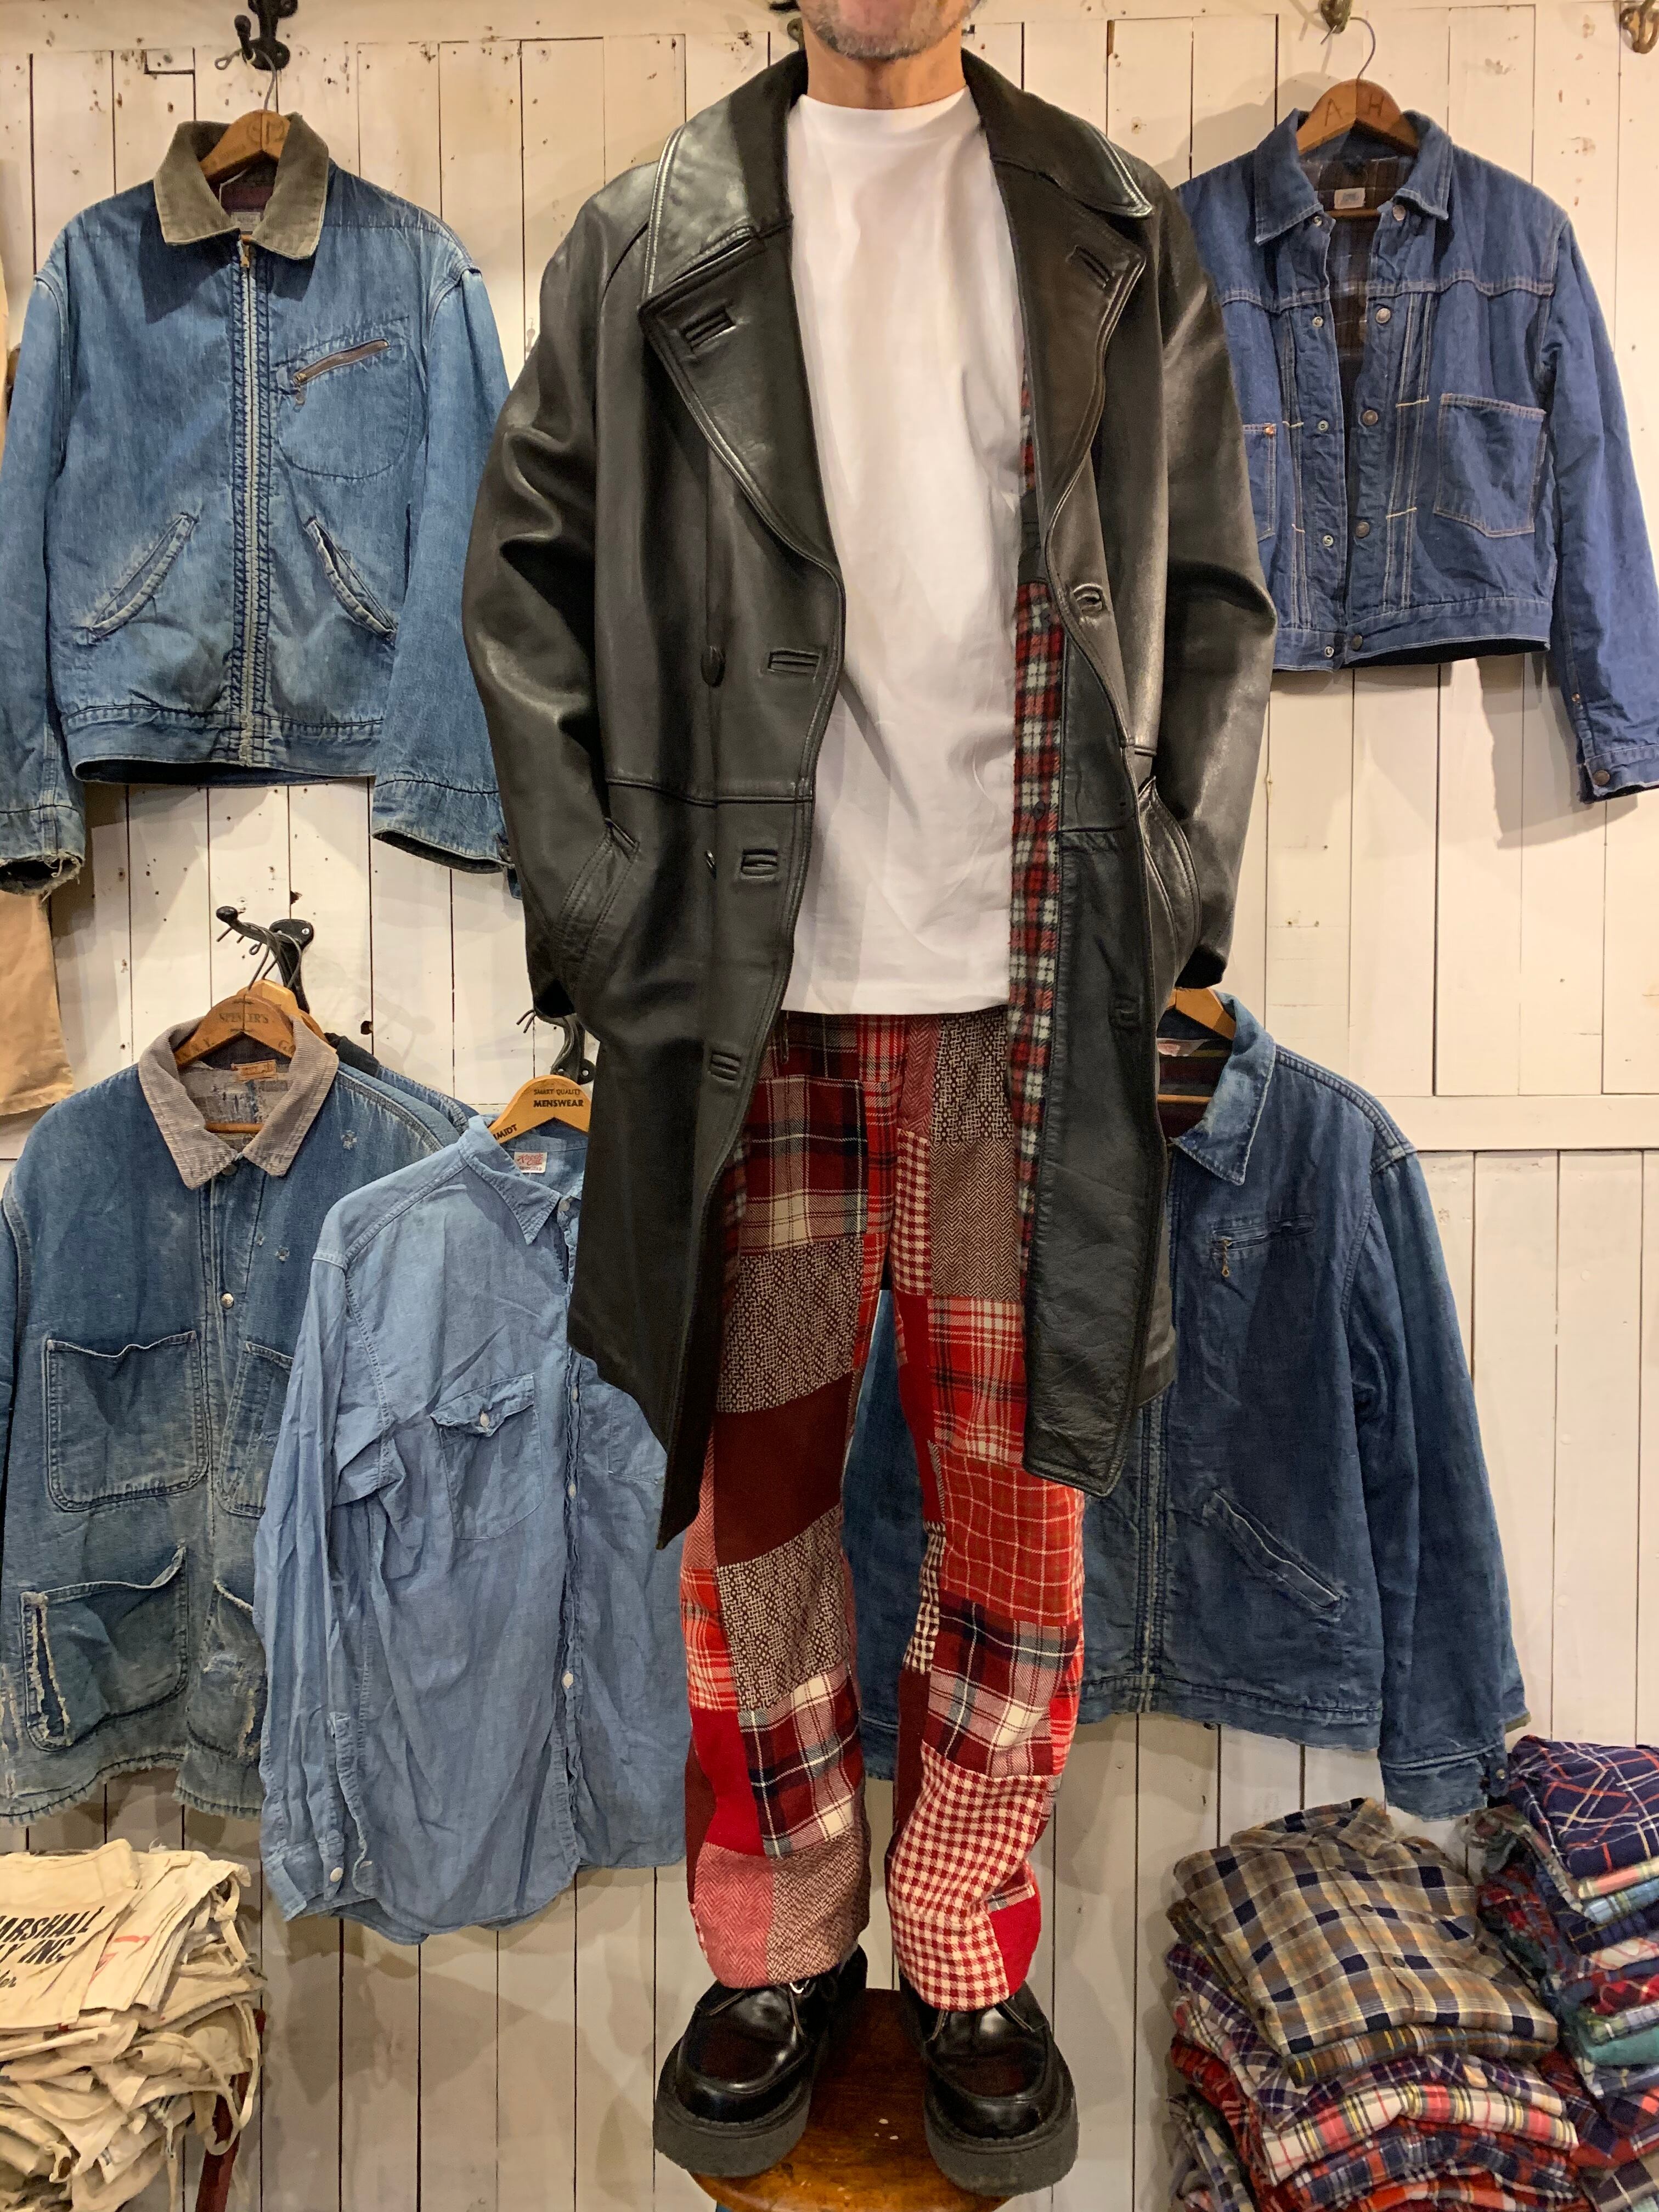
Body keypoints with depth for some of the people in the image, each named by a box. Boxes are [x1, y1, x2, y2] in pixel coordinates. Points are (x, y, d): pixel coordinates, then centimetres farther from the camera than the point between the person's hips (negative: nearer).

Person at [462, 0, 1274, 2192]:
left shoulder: (1121, 234, 13)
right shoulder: (643, 240, 10)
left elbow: (1217, 602, 11)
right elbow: (524, 577, 7)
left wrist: (1166, 900, -1)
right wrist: (603, 915, -3)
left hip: (1036, 996, 1)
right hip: (748, 996, 0)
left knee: (1017, 1498, 7)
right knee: (752, 1487, 8)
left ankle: (972, 1963, 29)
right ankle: (781, 1951, 30)